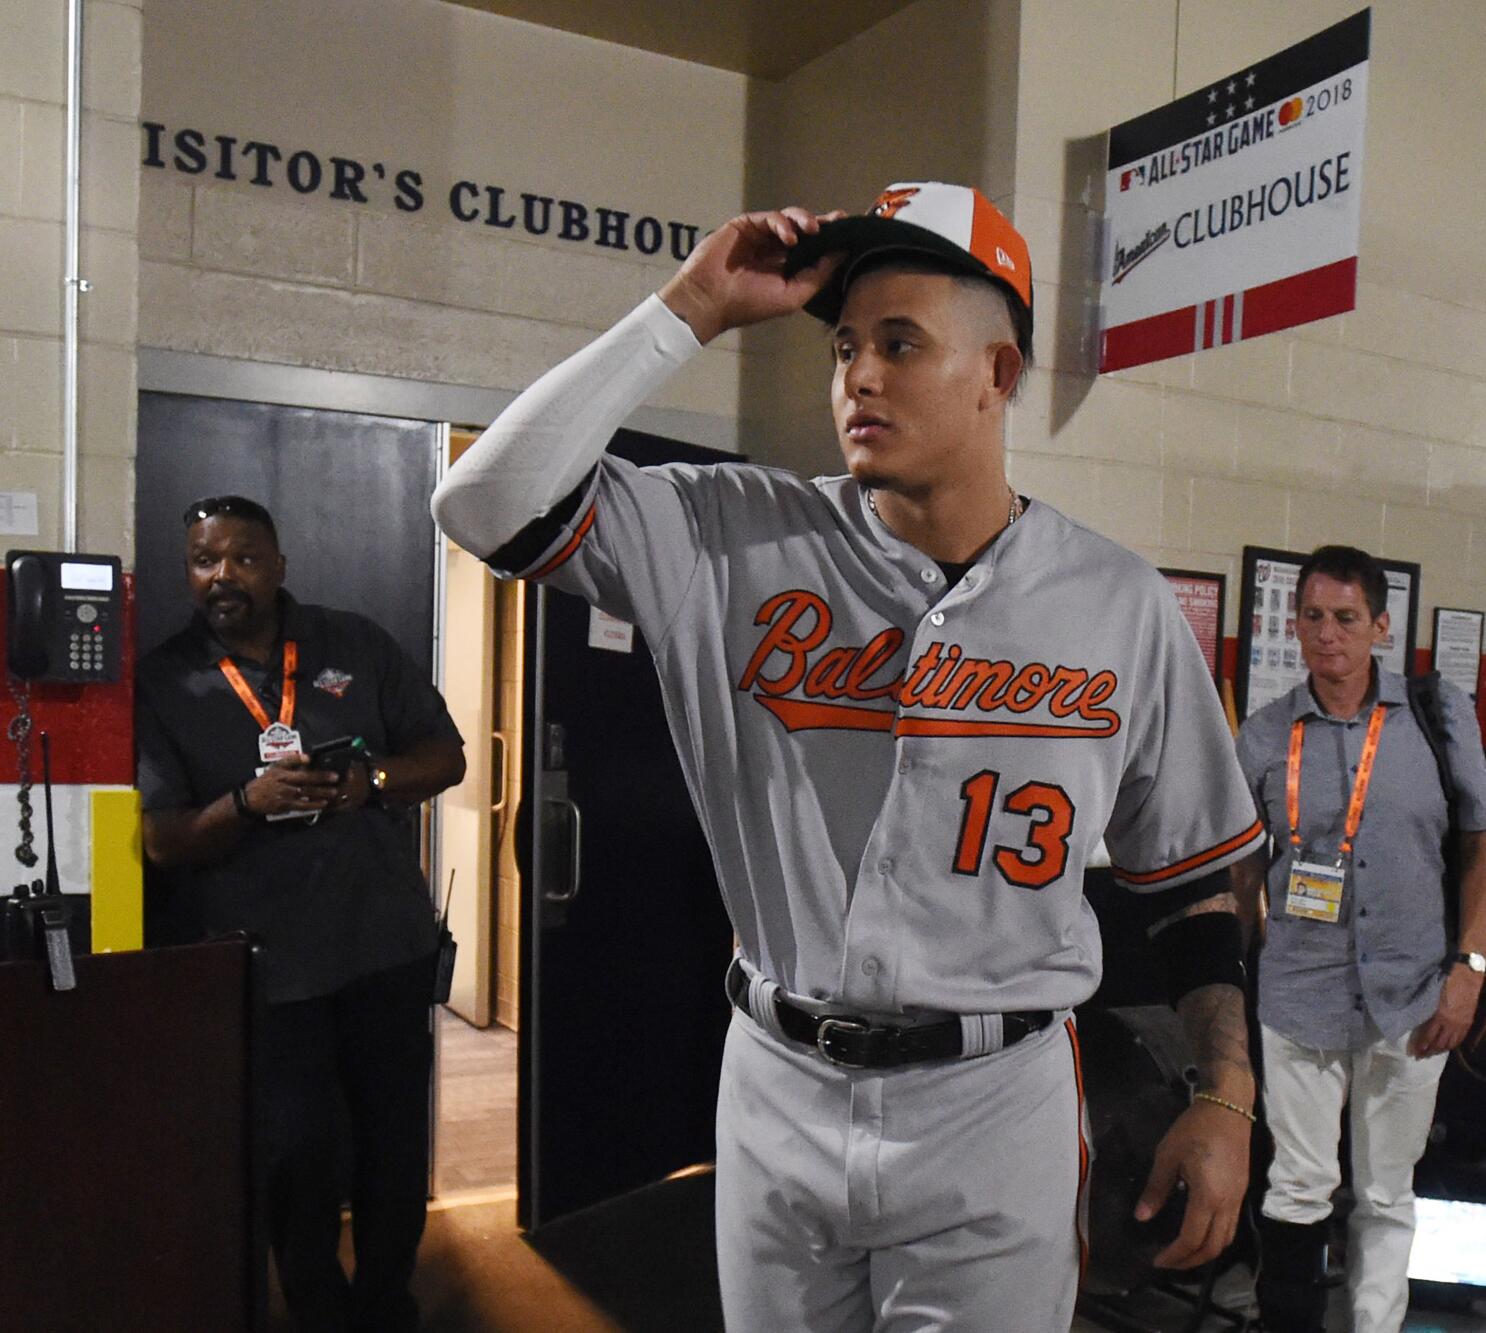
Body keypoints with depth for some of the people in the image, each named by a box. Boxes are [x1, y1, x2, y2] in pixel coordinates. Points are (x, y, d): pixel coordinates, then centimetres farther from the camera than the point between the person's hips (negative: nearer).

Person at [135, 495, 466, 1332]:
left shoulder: (357, 647, 4)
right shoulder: (165, 683, 0)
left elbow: (446, 755, 5)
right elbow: (163, 841, -4)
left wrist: (374, 781, -15)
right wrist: (248, 802, -22)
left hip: (388, 946, 2)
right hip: (264, 966, -2)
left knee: (397, 1137, 13)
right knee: (299, 1154, 6)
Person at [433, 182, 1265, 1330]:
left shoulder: (1121, 604, -3)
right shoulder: (741, 542, -5)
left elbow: (1191, 868, 5)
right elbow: (490, 503, -14)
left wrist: (1227, 1099, 1)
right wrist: (690, 312, -14)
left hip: (995, 1106, -1)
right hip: (776, 1092, 2)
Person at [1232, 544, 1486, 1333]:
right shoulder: (1265, 736, -1)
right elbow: (1243, 868, 5)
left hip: (1413, 995, 1)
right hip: (1300, 994, -1)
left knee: (1388, 1197, 15)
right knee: (1300, 1189, 7)